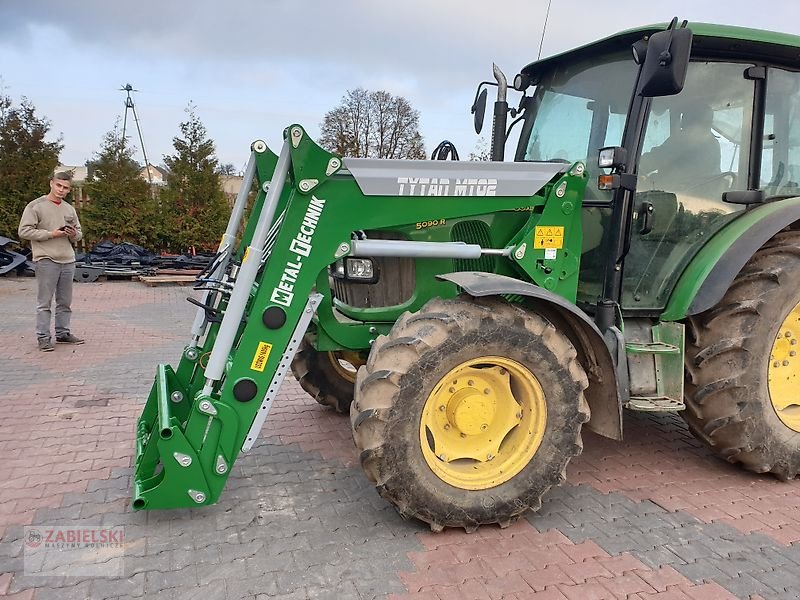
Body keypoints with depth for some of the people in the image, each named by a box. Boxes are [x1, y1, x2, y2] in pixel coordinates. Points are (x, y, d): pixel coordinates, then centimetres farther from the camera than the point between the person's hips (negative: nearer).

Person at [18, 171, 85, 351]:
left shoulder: (70, 209, 15)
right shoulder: (35, 206, -2)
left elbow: (79, 234, 22)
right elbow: (24, 231, -7)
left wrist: (74, 234, -2)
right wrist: (51, 234, -14)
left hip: (68, 261, 6)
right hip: (46, 260, -6)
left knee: (65, 302, 12)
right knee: (44, 302, -2)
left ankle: (63, 333, 22)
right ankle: (43, 337, 3)